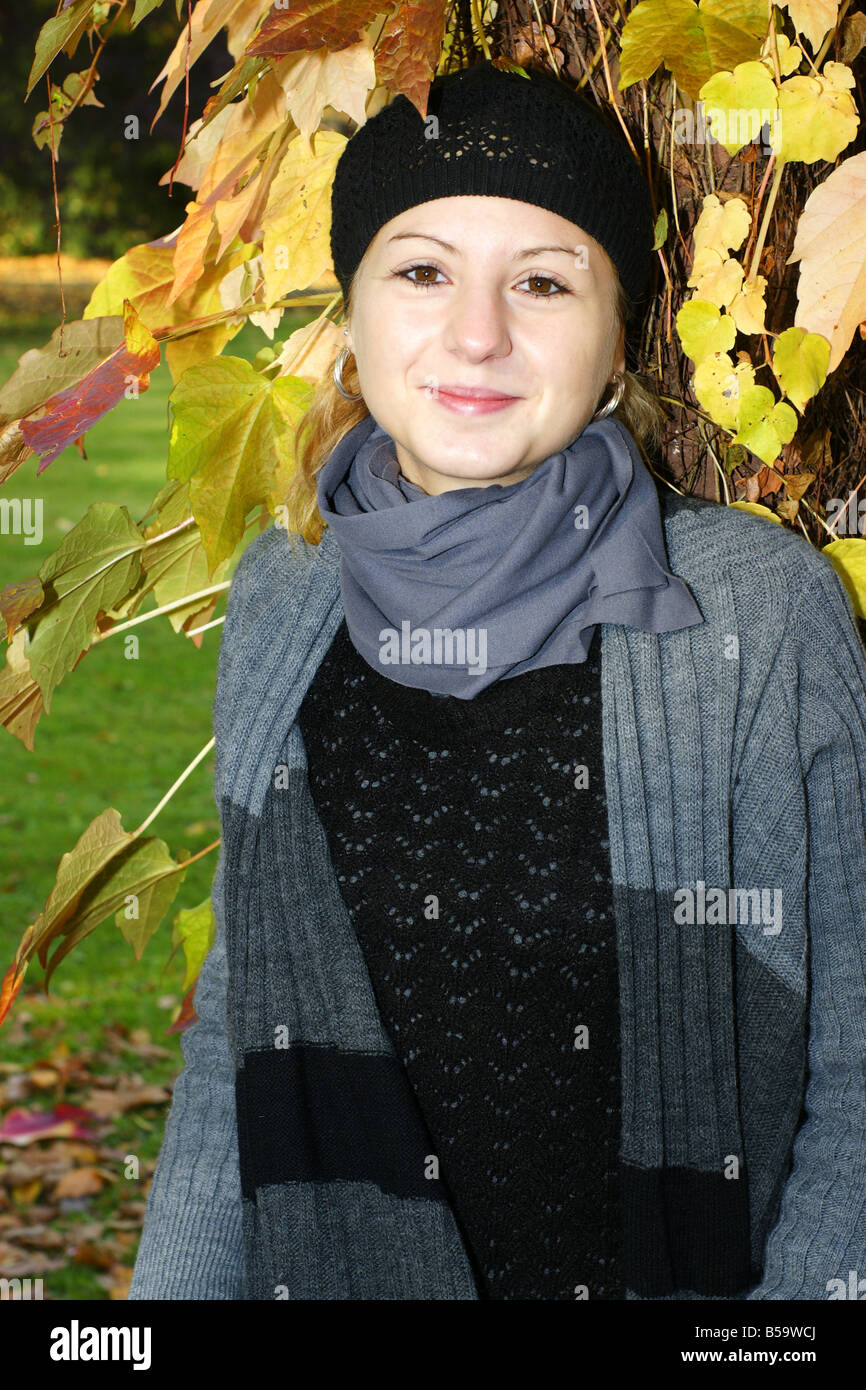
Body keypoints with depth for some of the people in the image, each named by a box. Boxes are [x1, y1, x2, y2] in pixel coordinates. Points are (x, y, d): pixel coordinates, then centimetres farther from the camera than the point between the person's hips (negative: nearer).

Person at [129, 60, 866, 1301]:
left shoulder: (764, 608, -14)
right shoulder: (277, 601, -2)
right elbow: (241, 995, 7)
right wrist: (172, 1285, 2)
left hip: (667, 1275, -3)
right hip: (326, 1269, 3)